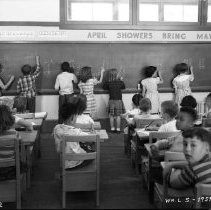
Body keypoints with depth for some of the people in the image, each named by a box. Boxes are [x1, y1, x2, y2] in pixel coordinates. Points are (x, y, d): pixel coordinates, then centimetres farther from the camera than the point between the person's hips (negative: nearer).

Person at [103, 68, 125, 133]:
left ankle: (112, 128, 14)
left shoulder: (108, 83, -8)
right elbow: (123, 87, 12)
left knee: (111, 116, 10)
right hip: (119, 100, 0)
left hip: (111, 101, 1)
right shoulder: (120, 82, -8)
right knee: (118, 116, 6)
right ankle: (118, 129, 10)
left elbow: (104, 87, 9)